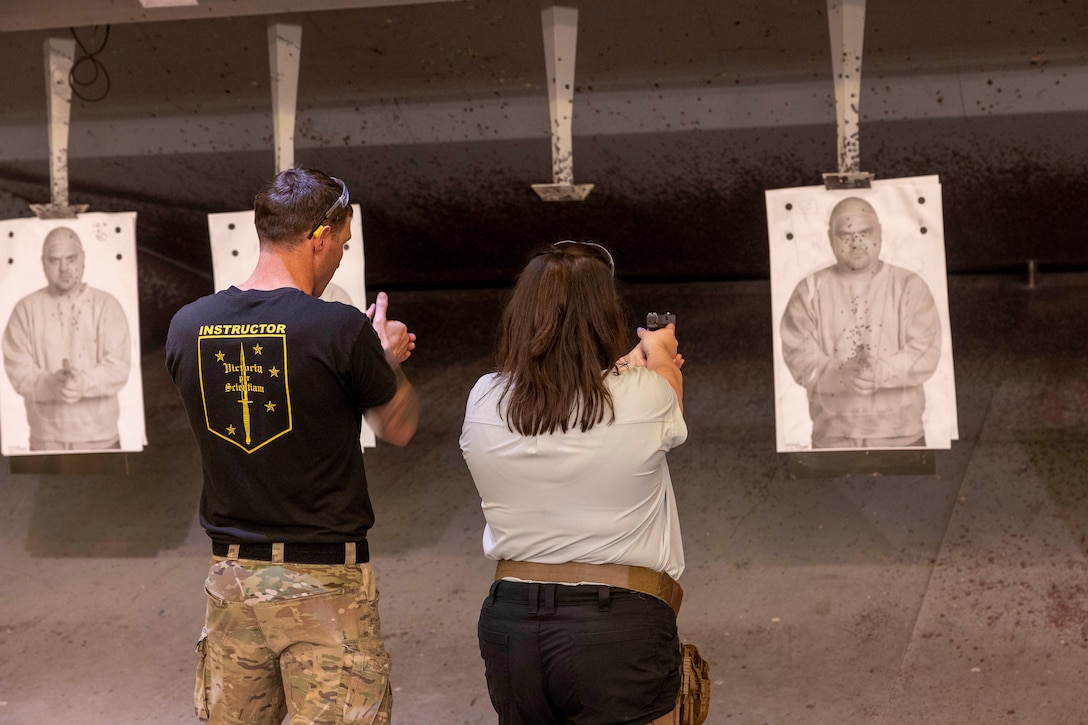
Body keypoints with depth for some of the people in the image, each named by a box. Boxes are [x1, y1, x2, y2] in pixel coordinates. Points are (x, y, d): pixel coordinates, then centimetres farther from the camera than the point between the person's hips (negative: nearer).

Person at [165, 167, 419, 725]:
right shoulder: (341, 329, -15)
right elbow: (398, 427, 1)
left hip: (232, 574, 5)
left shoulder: (188, 327, 1)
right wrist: (388, 358, 21)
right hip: (324, 576, -5)